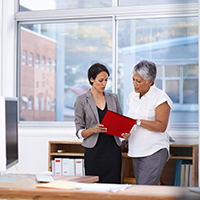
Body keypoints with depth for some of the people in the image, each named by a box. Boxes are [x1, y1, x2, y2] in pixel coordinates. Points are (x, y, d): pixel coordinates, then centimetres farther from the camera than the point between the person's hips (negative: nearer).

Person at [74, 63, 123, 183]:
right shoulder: (82, 100, 0)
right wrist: (93, 129, -19)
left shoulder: (113, 98, 10)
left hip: (113, 150, 3)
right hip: (94, 152, -2)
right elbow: (79, 132, 0)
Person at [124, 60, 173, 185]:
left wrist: (138, 122, -22)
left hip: (154, 152, -7)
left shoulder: (160, 98, -9)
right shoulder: (133, 96, 13)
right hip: (136, 152, 7)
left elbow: (161, 126, -17)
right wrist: (126, 132, 4)